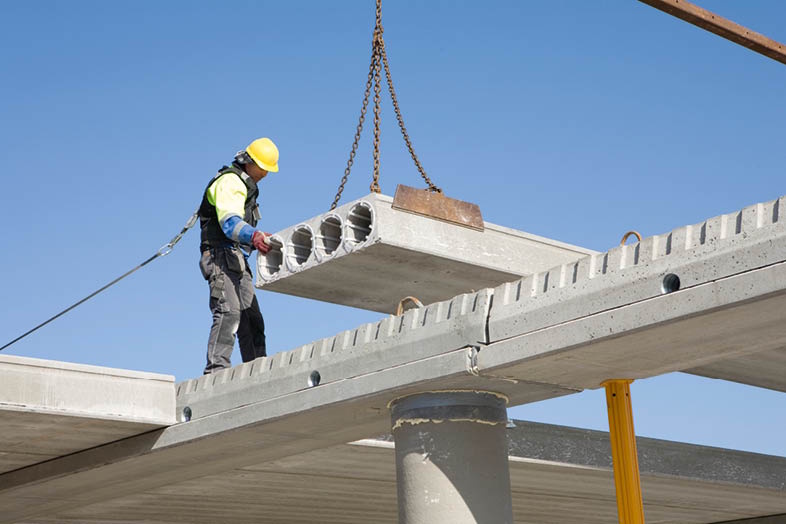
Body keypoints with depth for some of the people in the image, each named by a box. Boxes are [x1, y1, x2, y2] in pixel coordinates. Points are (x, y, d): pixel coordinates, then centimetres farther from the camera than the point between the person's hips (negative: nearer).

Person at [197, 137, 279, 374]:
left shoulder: (246, 185, 24)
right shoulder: (230, 181, -10)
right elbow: (230, 222, -28)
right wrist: (254, 237, -45)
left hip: (237, 261, 11)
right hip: (222, 257, -11)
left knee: (252, 318, 8)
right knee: (229, 311, -25)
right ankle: (216, 370, -32)